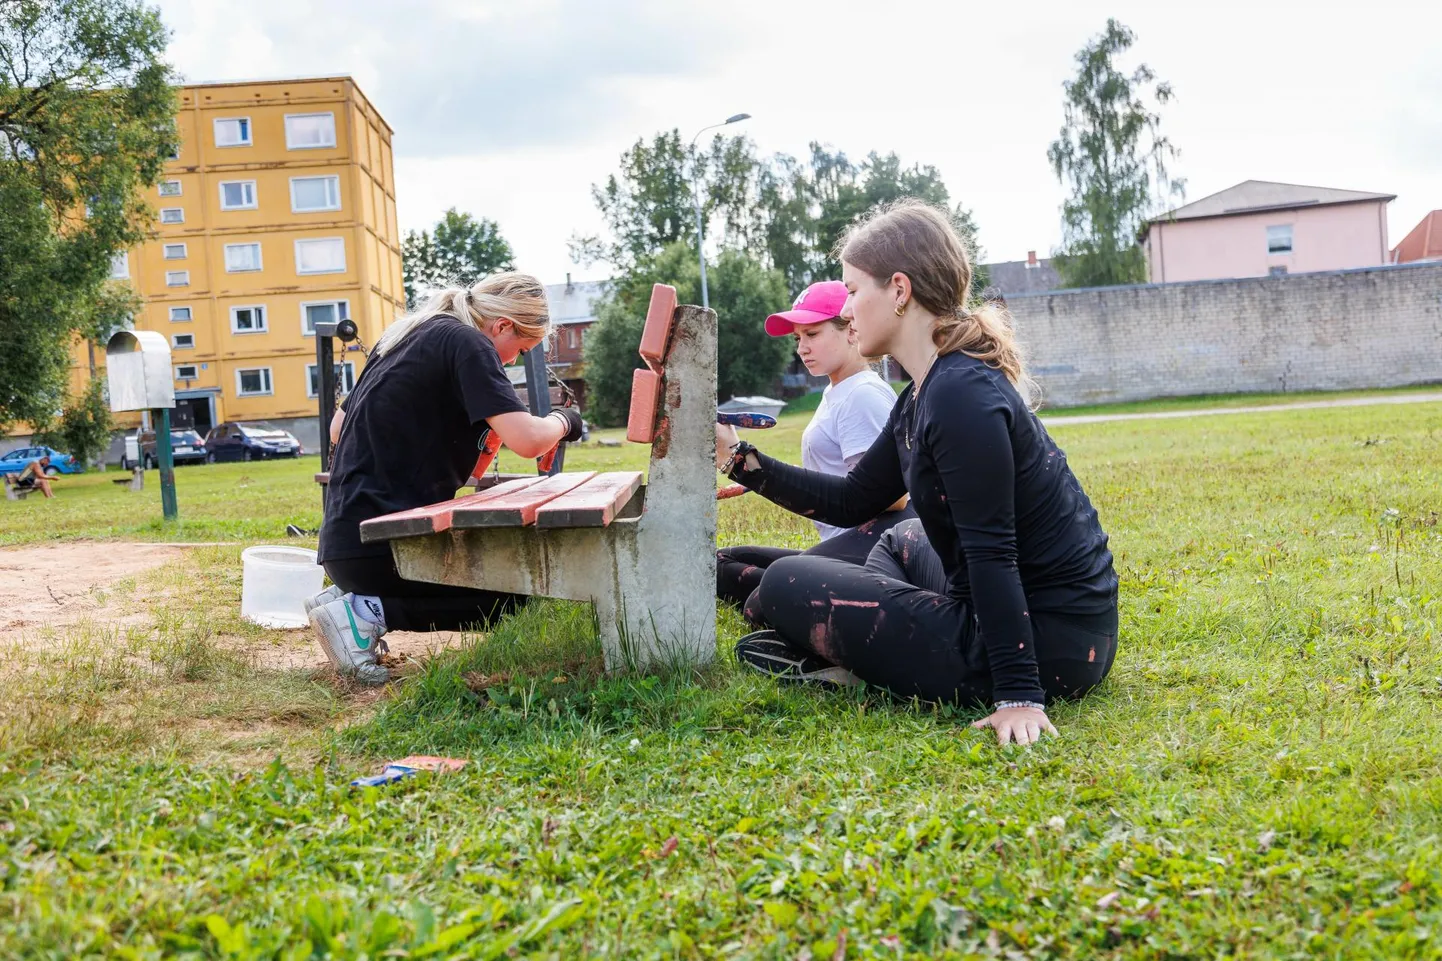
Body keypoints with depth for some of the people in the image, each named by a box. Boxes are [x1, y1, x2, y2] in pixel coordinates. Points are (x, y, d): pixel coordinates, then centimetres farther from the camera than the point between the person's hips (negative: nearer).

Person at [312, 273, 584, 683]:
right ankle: (368, 611, -9)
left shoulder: (409, 333, 17)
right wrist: (561, 421, 2)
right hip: (380, 541, -9)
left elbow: (340, 428, 24)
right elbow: (527, 440, -22)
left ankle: (349, 595, 9)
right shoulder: (467, 342, -9)